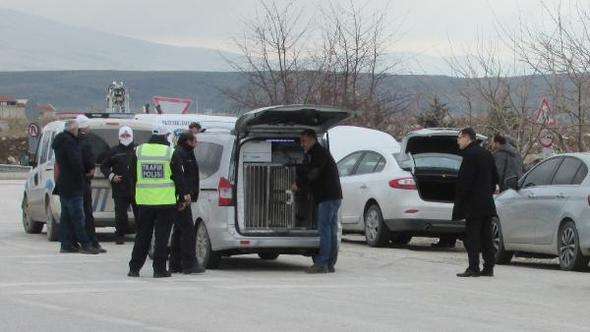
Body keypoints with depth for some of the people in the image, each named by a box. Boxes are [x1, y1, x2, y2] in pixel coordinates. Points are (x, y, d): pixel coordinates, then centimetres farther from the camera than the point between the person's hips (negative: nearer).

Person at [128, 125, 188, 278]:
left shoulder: (138, 151, 4)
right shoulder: (170, 153, -6)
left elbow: (133, 176, 10)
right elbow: (178, 177, -4)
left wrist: (137, 193, 20)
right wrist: (184, 194, 7)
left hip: (144, 201, 3)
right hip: (166, 201, -3)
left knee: (142, 234, 11)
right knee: (162, 235, 2)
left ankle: (134, 267, 11)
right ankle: (159, 268, 0)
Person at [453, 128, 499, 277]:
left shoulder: (470, 155, -13)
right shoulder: (486, 154, 14)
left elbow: (464, 181, -17)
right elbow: (495, 177, 20)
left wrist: (458, 202, -13)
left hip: (474, 203, -9)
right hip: (487, 203, 9)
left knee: (472, 237, -6)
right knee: (486, 237, 11)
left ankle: (473, 268, -9)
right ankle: (489, 267, 12)